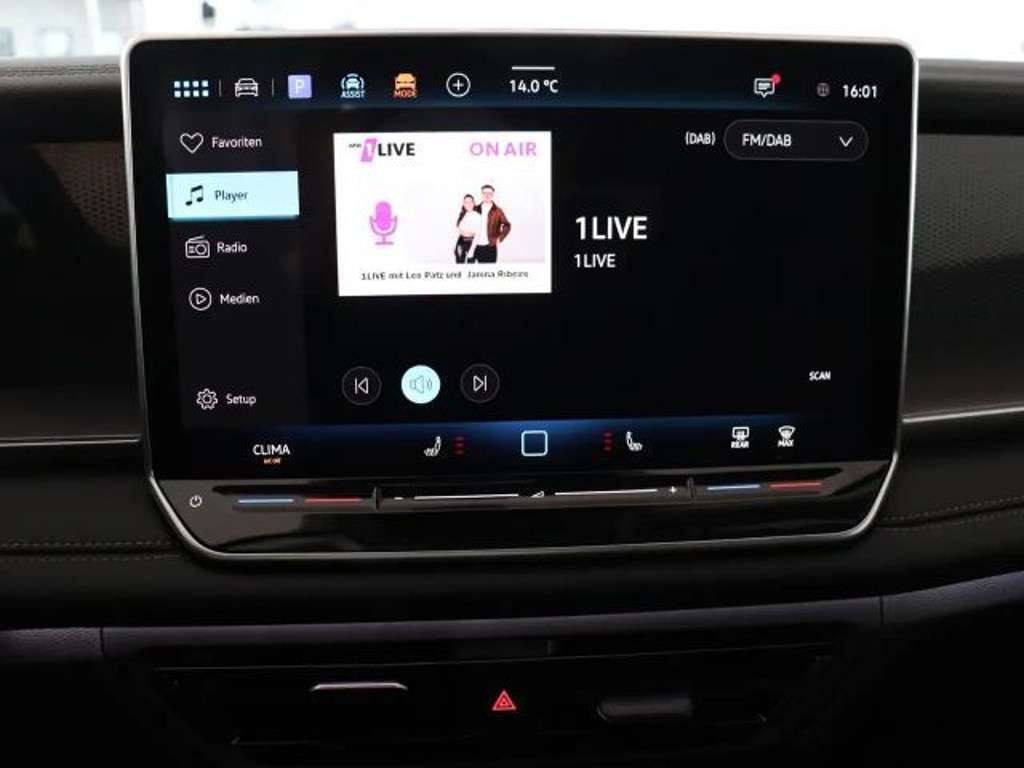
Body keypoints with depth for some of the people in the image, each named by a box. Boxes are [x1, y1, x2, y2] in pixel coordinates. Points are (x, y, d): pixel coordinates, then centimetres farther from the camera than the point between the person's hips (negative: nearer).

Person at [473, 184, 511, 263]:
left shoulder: (497, 211, -1)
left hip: (491, 246, -3)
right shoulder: (476, 209, 8)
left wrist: (499, 238, -9)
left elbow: (507, 225, -1)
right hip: (477, 246, 3)